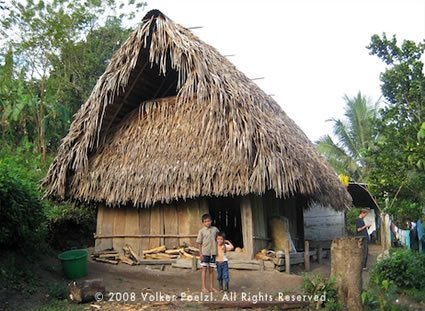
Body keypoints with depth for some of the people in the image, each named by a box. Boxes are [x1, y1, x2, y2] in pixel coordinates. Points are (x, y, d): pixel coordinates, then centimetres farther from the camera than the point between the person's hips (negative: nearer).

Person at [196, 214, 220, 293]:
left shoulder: (215, 229, 4)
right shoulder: (202, 231, -4)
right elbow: (200, 243, -2)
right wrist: (201, 254, -7)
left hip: (213, 252, 3)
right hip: (205, 253, -3)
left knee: (211, 269, 10)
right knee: (204, 269, 1)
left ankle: (212, 287, 18)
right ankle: (204, 287, 7)